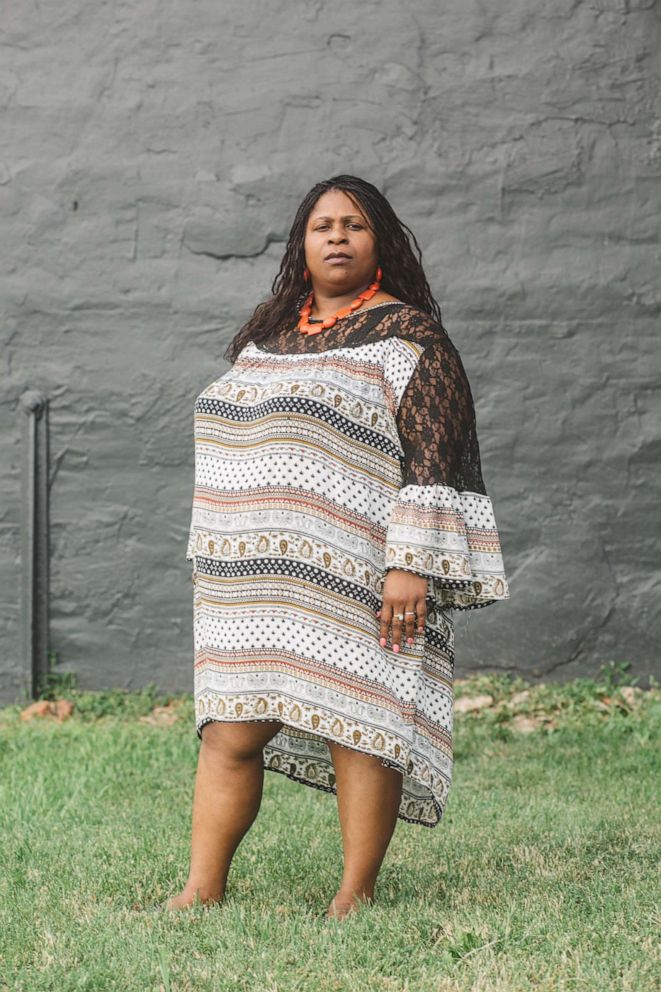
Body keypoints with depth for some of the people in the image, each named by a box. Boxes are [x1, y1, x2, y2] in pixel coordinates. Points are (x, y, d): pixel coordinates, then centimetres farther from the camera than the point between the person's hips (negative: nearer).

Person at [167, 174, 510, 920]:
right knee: (228, 729, 3)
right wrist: (212, 556, 21)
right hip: (259, 581, 6)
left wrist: (413, 564, -17)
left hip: (353, 578, -6)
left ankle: (356, 897, 7)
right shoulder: (269, 334, 18)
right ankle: (202, 890, 9)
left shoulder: (406, 336, -3)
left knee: (358, 723, -3)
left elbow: (436, 456, -10)